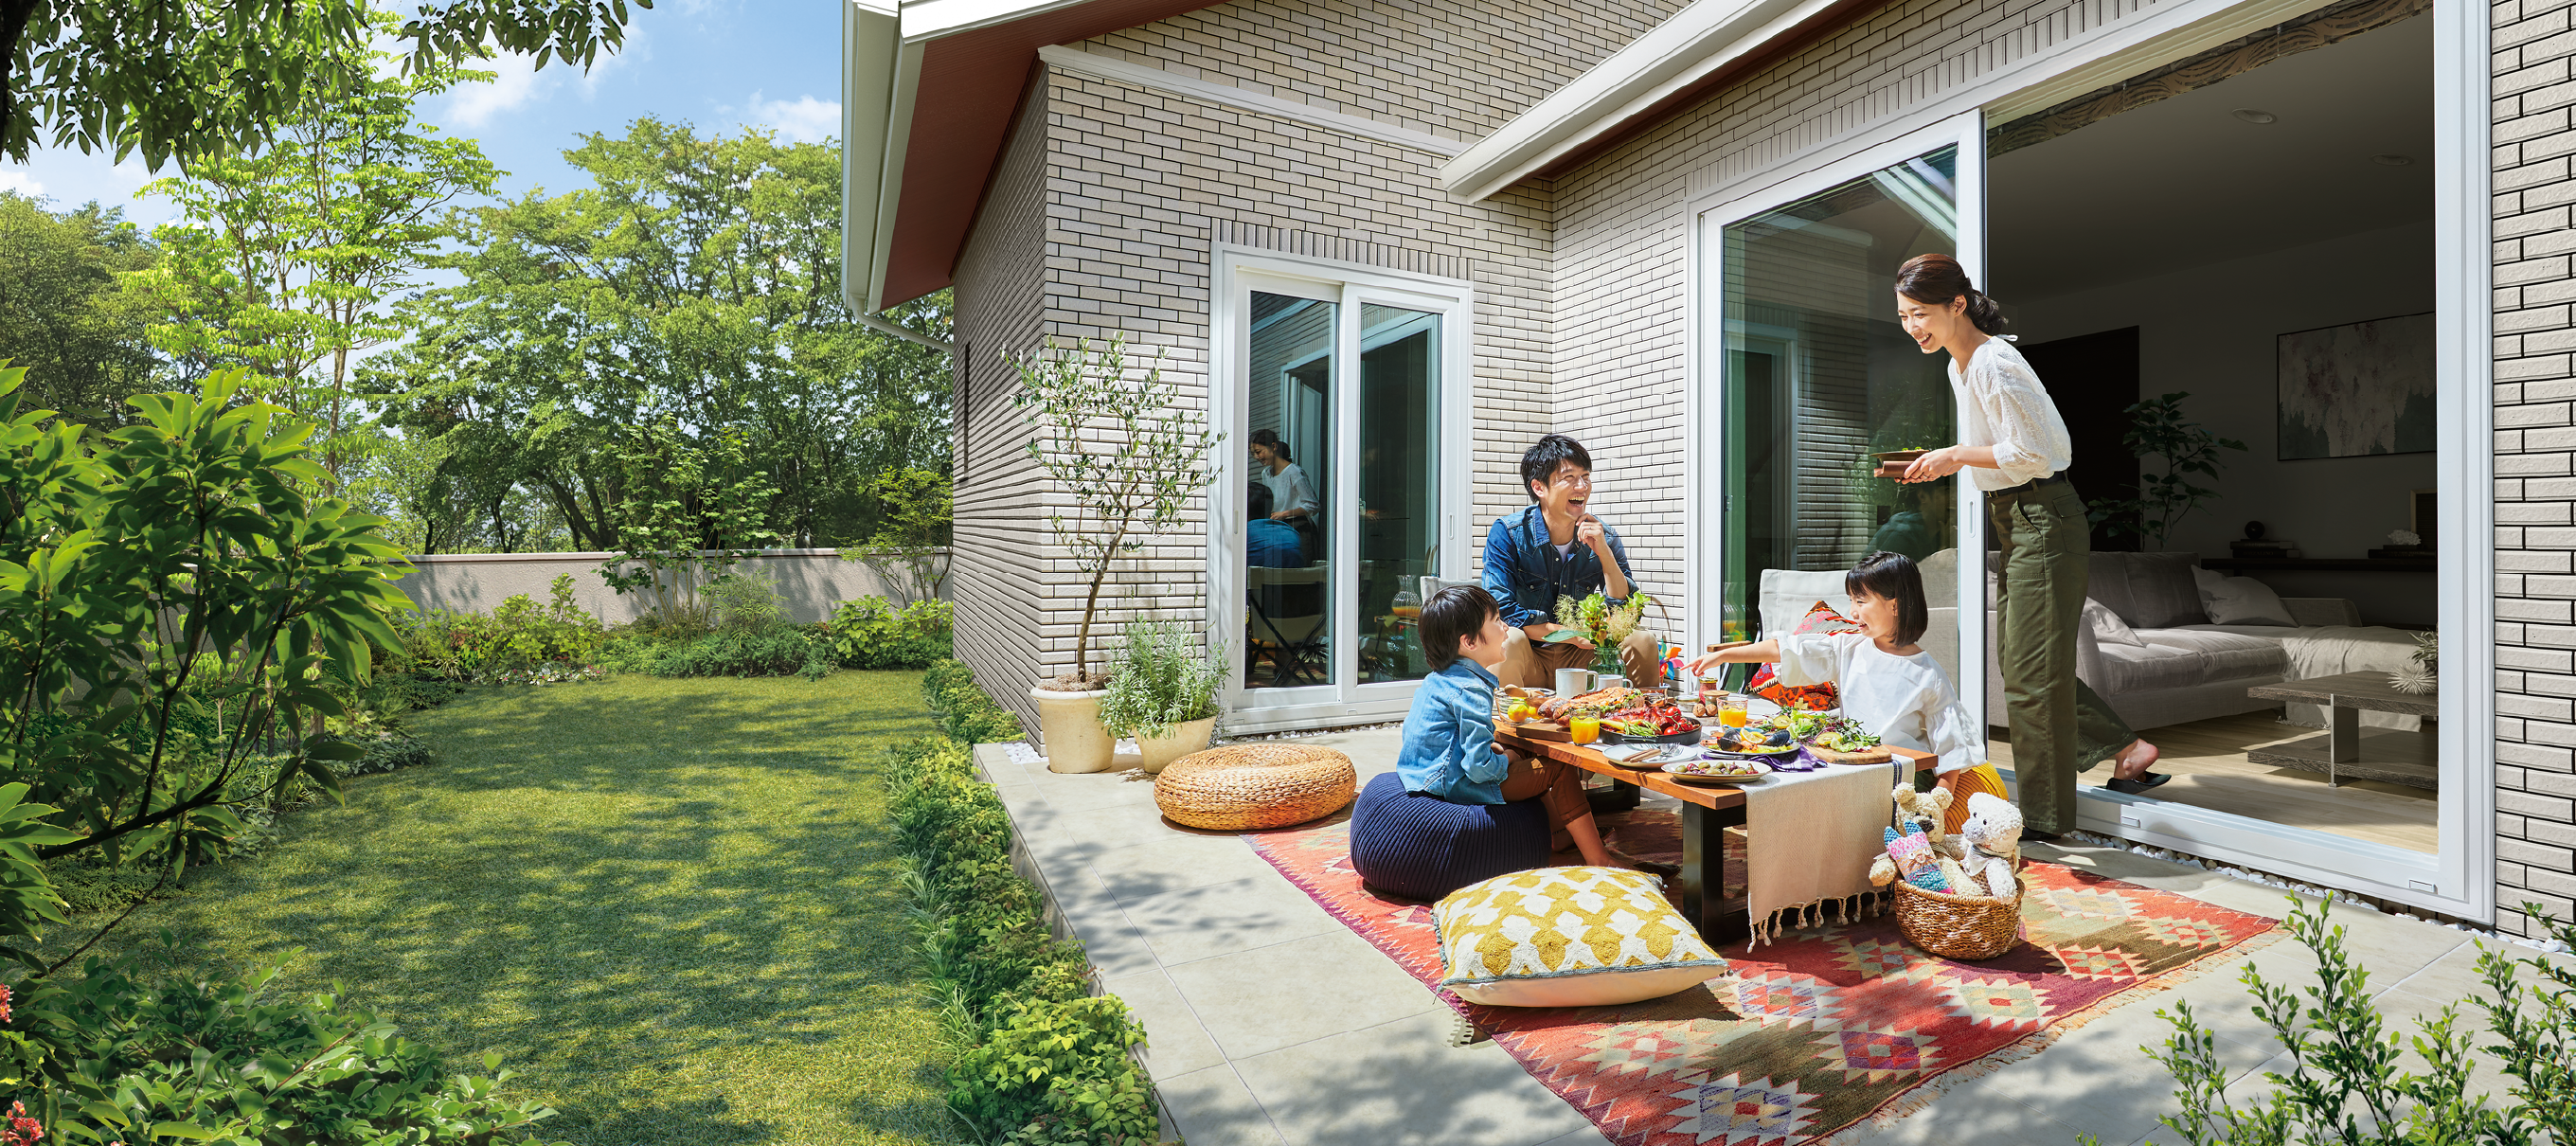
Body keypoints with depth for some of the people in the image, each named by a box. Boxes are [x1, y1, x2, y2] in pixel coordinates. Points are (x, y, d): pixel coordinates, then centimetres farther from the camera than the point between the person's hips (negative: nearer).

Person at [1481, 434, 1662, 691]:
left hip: (1578, 660, 4)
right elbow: (1502, 611, -18)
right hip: (1527, 660, -3)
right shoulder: (1507, 533, -11)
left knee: (1643, 641, -16)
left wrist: (1604, 552, -18)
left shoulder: (1604, 537, 0)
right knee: (1510, 639, -35)